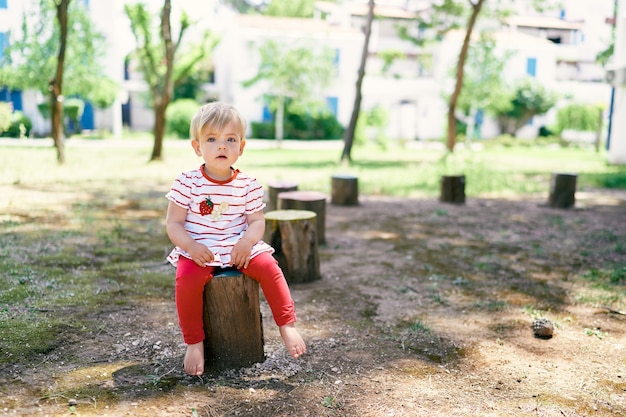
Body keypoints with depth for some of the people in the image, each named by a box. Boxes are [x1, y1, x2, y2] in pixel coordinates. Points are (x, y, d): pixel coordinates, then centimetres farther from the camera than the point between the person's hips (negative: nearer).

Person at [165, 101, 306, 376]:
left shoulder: (248, 186, -1)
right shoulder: (187, 183, -7)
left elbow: (257, 221, 2)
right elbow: (173, 223, -5)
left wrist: (247, 241, -20)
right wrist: (191, 245, -24)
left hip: (239, 249, 2)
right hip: (197, 252, -2)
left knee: (268, 266, -21)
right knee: (187, 278, -29)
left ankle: (287, 326, -2)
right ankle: (194, 343, -10)